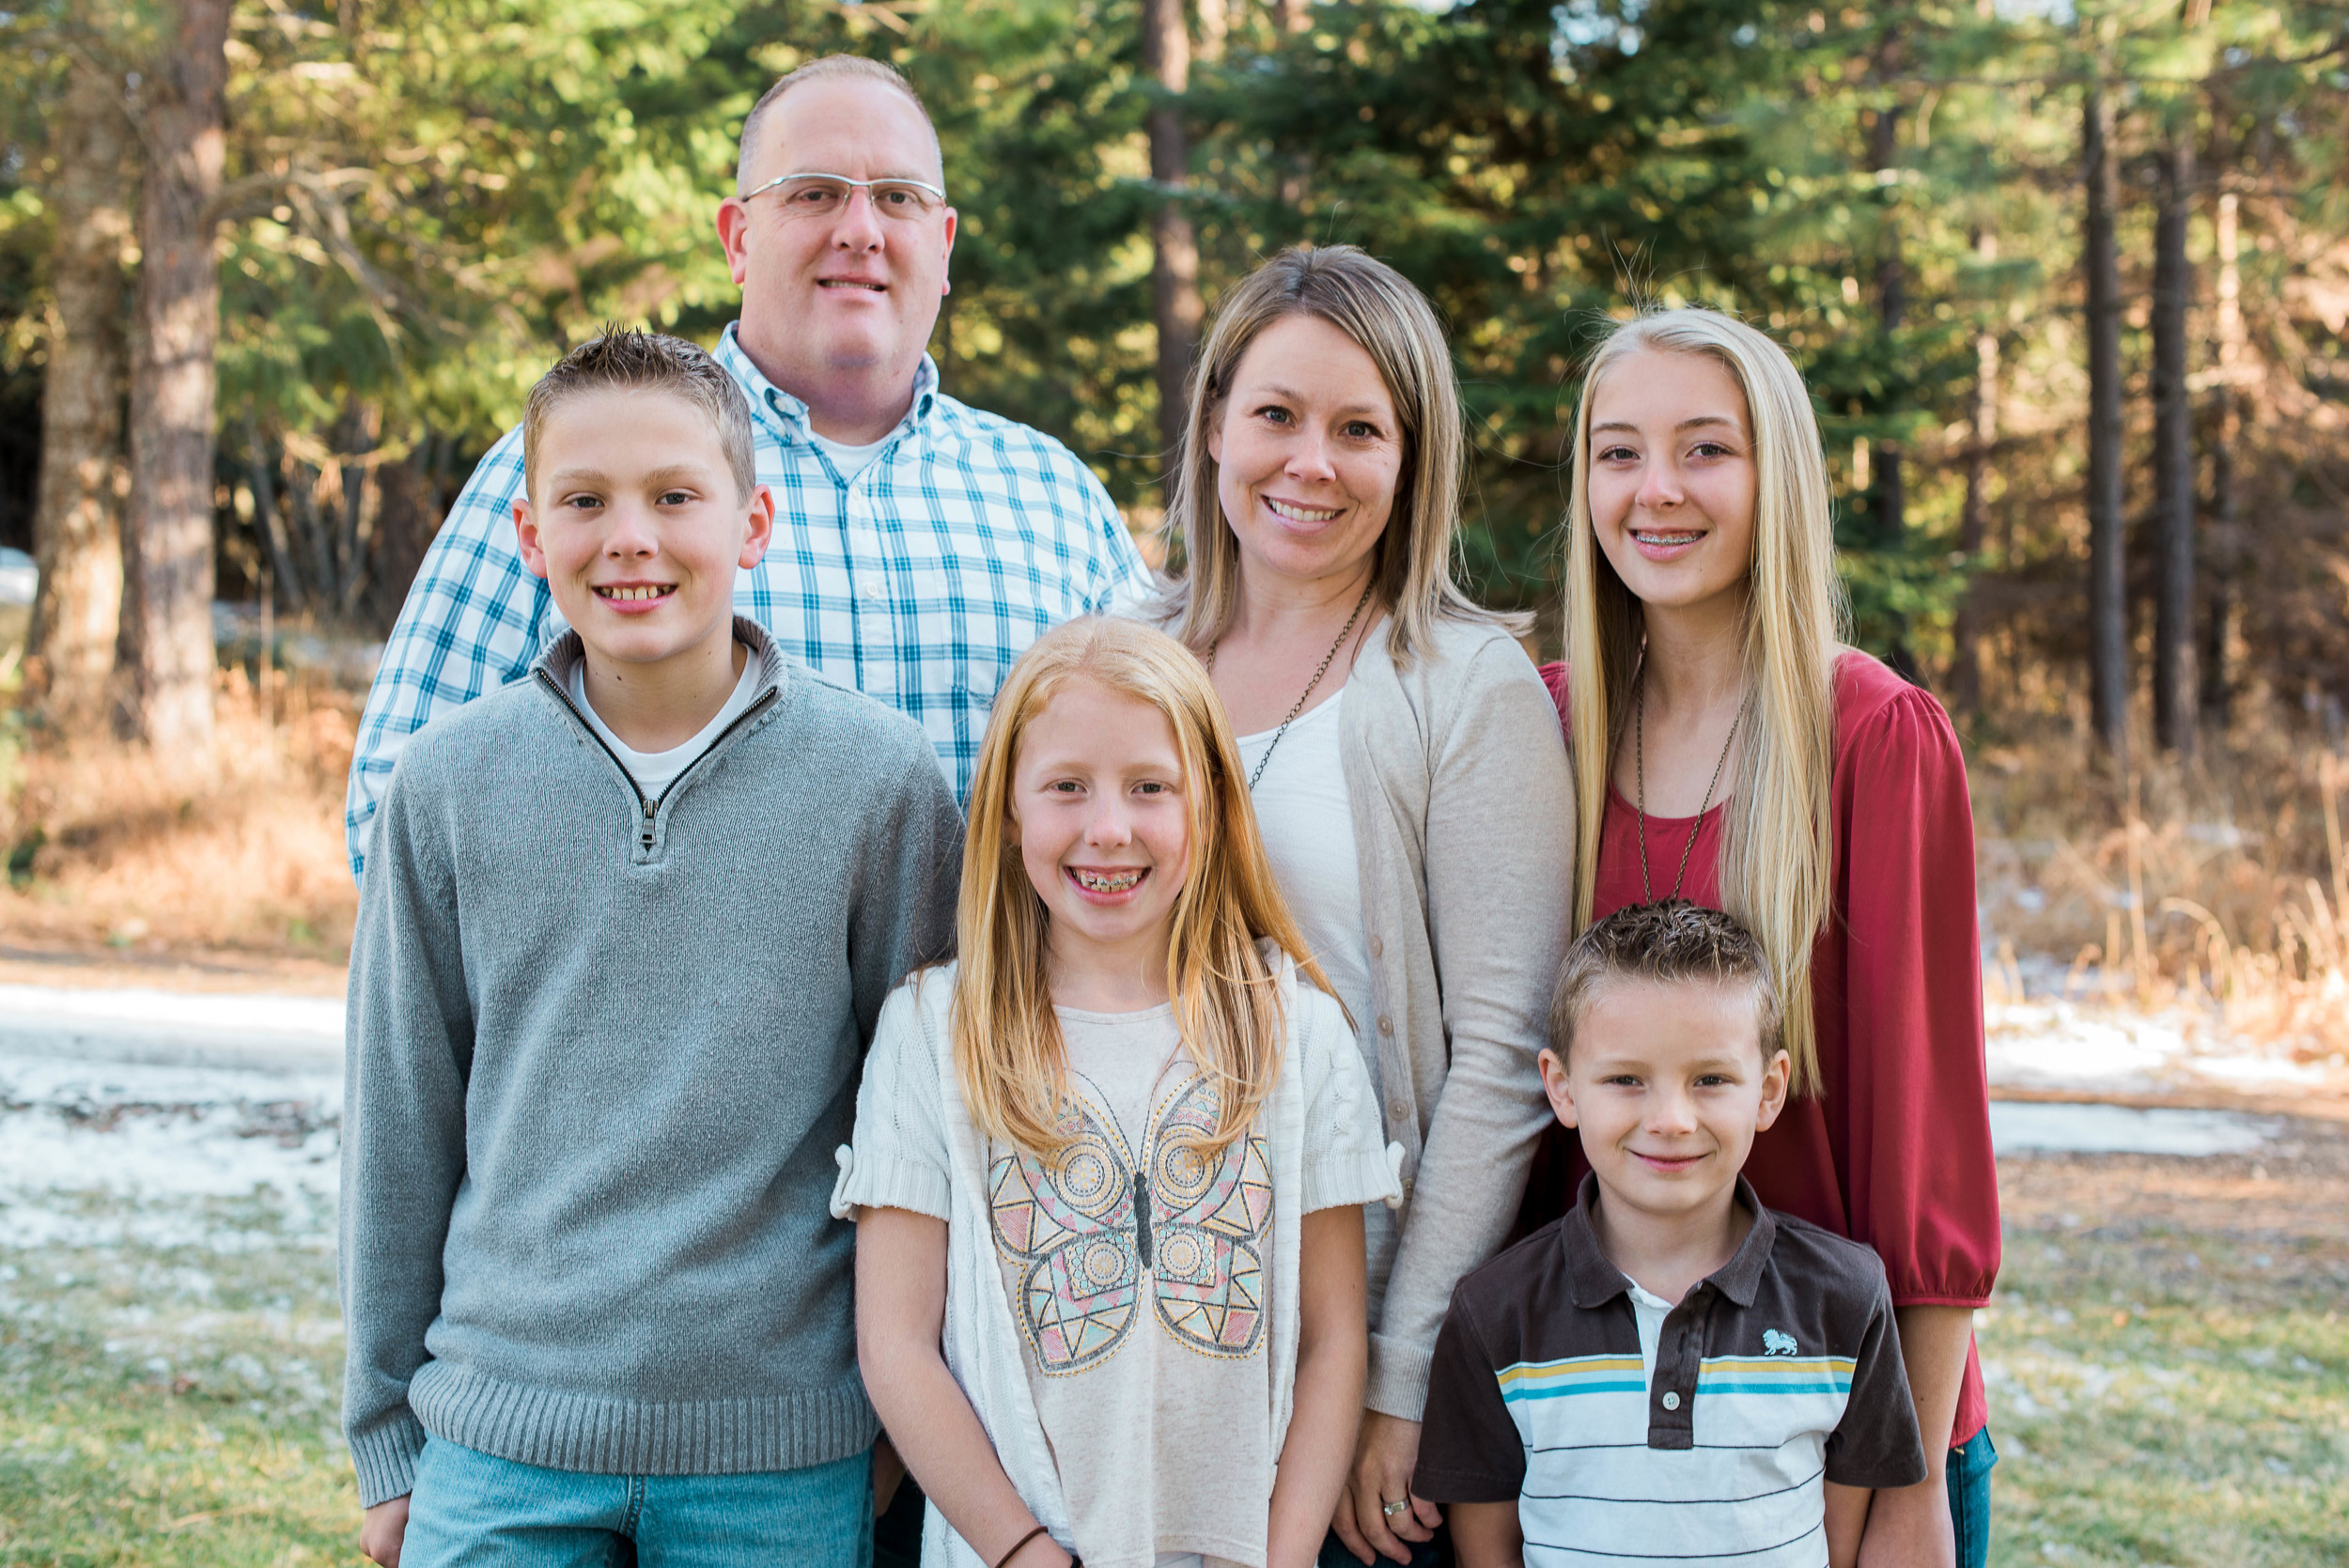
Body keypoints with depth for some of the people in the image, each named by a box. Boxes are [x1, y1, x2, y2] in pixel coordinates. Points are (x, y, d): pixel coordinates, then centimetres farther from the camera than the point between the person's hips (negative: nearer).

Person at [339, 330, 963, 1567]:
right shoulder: (451, 784, 0)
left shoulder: (877, 777, -4)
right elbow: (399, 1126, 7)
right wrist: (388, 1441, 10)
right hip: (501, 1447, 1)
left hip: (781, 1459, -1)